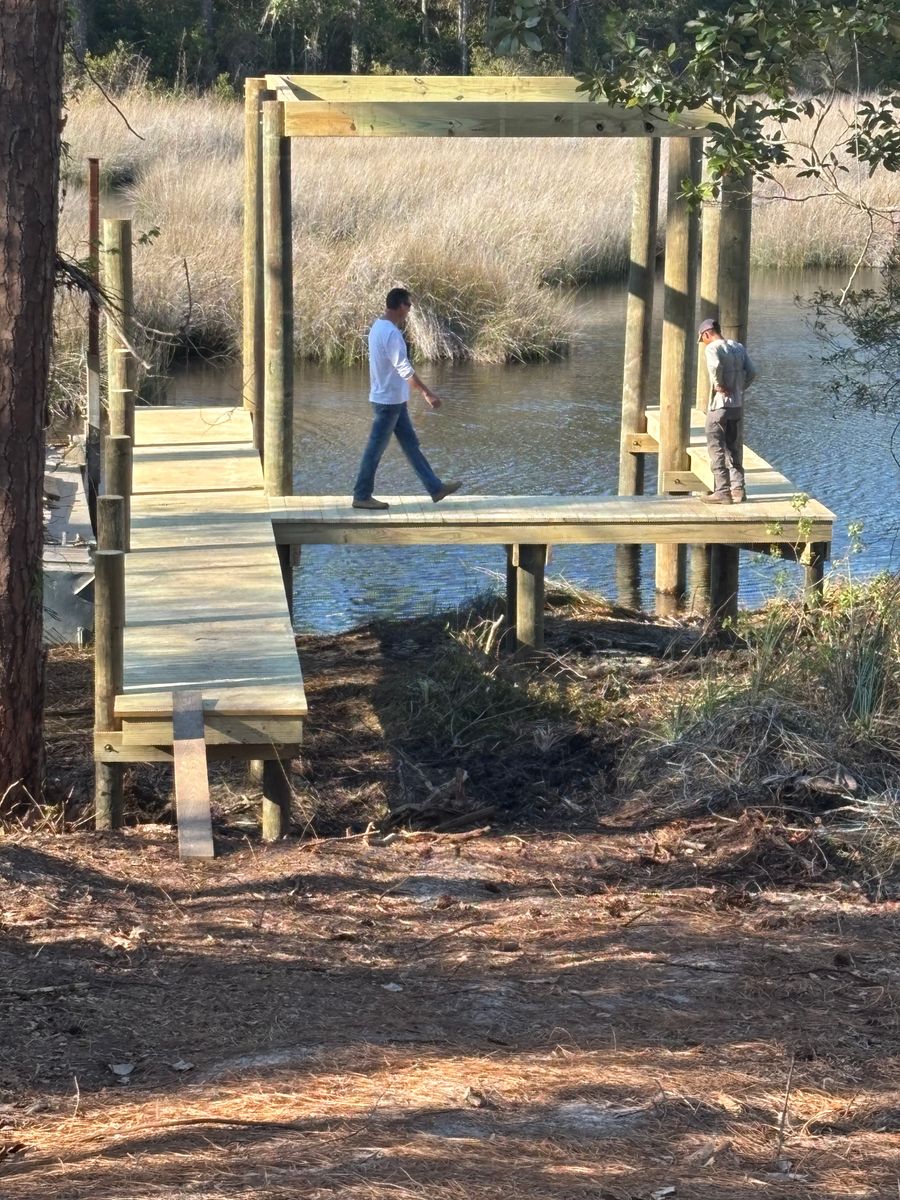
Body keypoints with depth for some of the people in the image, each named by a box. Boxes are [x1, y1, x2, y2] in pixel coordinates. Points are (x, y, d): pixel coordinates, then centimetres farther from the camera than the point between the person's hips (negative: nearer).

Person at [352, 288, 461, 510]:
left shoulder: (379, 327, 8)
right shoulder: (390, 333, -23)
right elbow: (404, 369, -27)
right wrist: (428, 393, -26)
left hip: (394, 400, 10)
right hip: (388, 400, -10)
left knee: (411, 445, 12)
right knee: (376, 449, 0)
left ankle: (435, 488, 17)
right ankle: (362, 496, 8)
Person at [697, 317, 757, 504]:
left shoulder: (712, 348, -9)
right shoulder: (738, 347, 12)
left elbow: (715, 366, -30)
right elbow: (751, 373, 7)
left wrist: (719, 385, -16)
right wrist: (739, 389, 7)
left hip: (719, 406, -7)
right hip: (738, 405, 7)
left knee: (717, 449, 1)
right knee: (735, 449, 14)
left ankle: (722, 491, -1)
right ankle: (738, 489, 13)